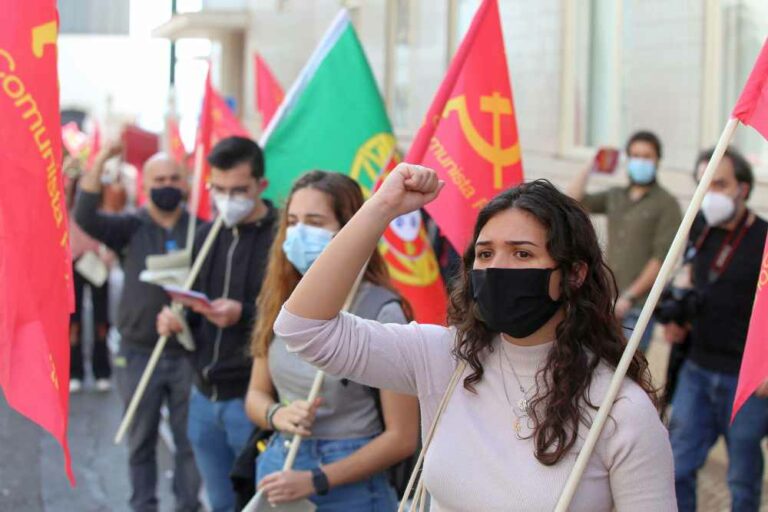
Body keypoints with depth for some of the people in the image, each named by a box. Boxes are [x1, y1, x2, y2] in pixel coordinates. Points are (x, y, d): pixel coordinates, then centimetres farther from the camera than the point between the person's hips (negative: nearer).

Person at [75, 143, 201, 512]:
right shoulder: (130, 228, -1)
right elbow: (85, 217, -17)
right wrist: (101, 161, -24)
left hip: (187, 352, 0)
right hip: (139, 354, 0)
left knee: (190, 438, 8)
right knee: (141, 439, 11)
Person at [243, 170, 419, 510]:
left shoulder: (380, 312, -15)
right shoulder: (279, 300, 0)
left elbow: (401, 438, -13)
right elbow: (256, 395, 9)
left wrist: (315, 481, -18)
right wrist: (277, 415, -13)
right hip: (279, 467, 5)